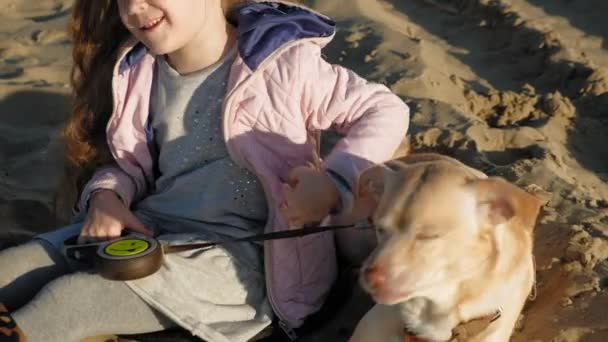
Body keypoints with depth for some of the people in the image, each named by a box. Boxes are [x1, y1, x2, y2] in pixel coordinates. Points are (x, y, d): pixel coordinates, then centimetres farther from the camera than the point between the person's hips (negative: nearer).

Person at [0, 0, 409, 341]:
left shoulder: (280, 64, -13)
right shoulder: (139, 72, 5)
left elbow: (386, 111, -8)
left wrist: (333, 183, -24)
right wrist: (106, 195, -7)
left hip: (235, 255, -6)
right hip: (146, 231, 7)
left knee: (70, 298, -23)